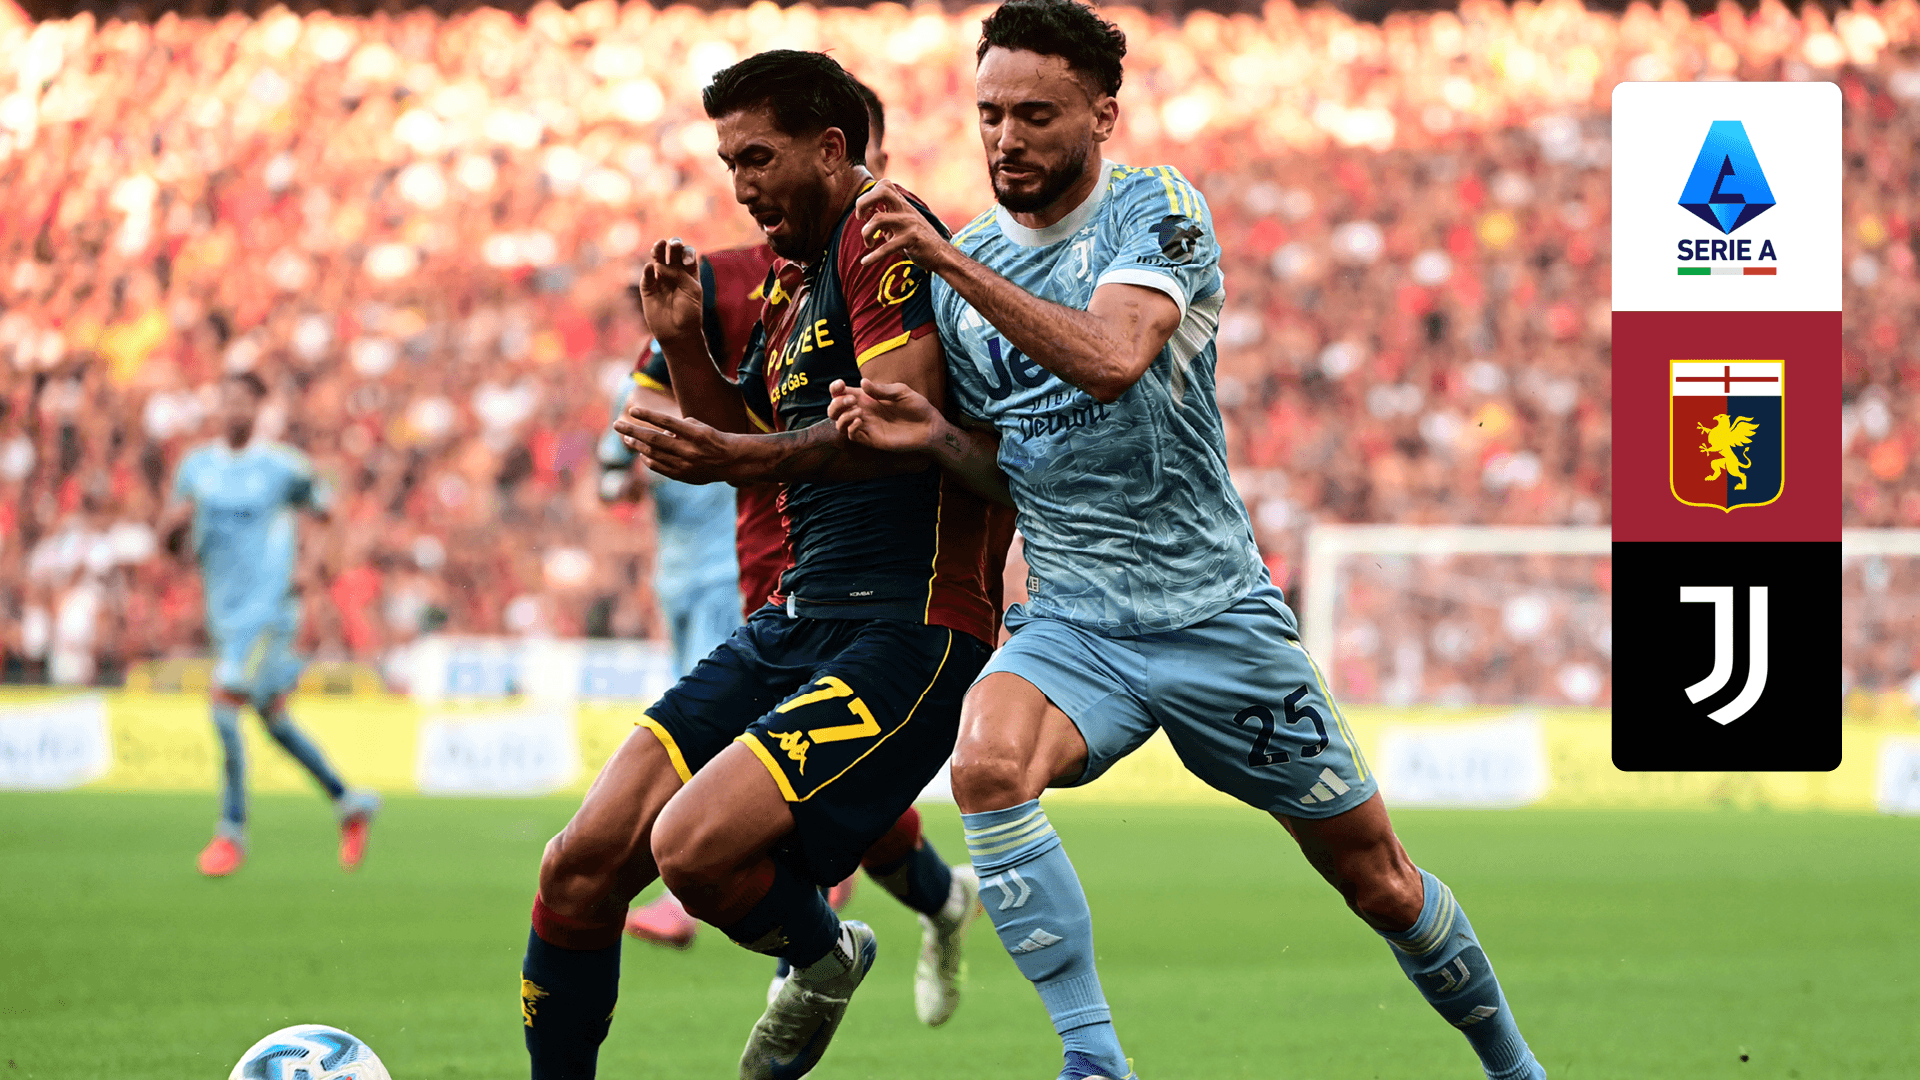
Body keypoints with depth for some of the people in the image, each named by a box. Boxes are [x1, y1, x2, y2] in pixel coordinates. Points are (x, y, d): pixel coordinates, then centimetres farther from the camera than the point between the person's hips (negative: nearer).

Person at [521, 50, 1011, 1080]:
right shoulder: (788, 280, 20)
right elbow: (750, 442, 30)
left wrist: (748, 455, -35)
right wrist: (684, 345, 13)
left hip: (905, 633, -9)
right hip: (791, 624, 9)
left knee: (694, 846, -25)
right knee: (581, 865, -2)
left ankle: (824, 961, 5)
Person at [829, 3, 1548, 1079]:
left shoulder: (1159, 209, -9)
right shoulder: (965, 263, 7)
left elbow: (1111, 358, -29)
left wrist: (953, 264, -32)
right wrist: (935, 435, -5)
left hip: (1216, 612, -3)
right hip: (1072, 619, 3)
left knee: (1372, 872, 5)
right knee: (987, 759, -31)